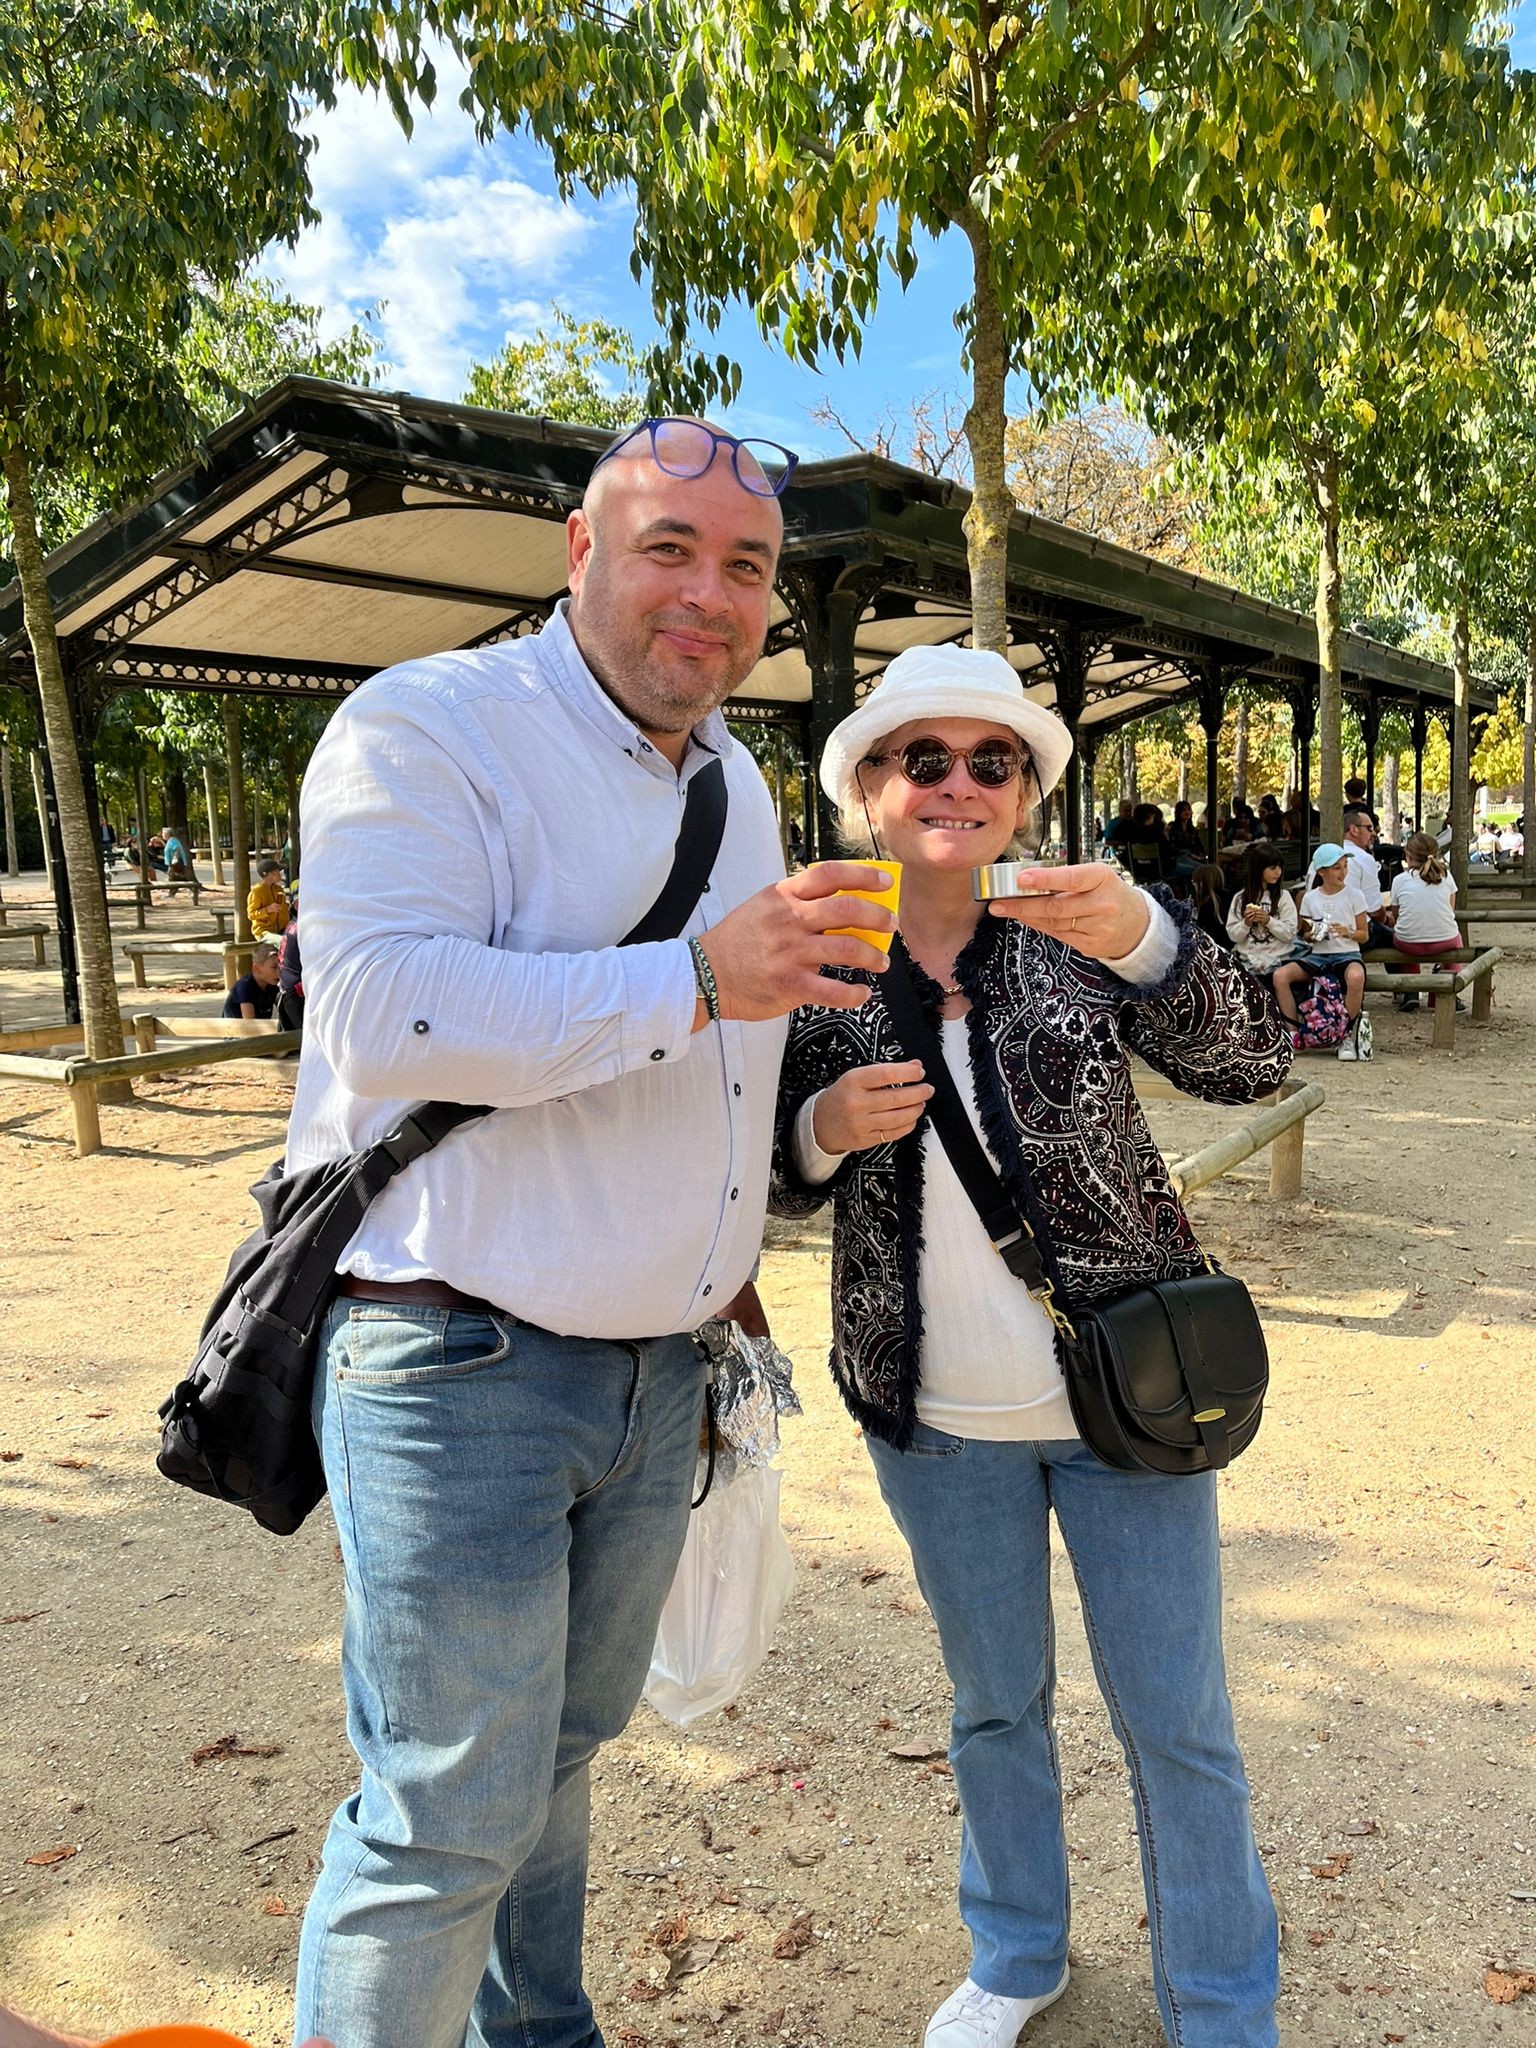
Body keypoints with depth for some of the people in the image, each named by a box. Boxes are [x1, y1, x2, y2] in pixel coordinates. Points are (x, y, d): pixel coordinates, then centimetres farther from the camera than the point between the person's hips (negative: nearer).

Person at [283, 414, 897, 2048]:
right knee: (449, 1818, 2)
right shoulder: (427, 727, -11)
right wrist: (697, 980, -29)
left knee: (561, 1747, 24)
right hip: (458, 1362, -7)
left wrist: (727, 1275, 24)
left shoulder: (735, 781, 14)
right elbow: (385, 1015, -27)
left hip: (657, 1368, 8)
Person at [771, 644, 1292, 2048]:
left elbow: (1253, 1064, -18)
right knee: (995, 1703, 21)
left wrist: (1143, 938, -36)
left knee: (1178, 1722, 12)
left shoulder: (1081, 929, -7)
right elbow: (784, 1184, 4)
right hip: (935, 1415, 2)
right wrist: (827, 1127, -19)